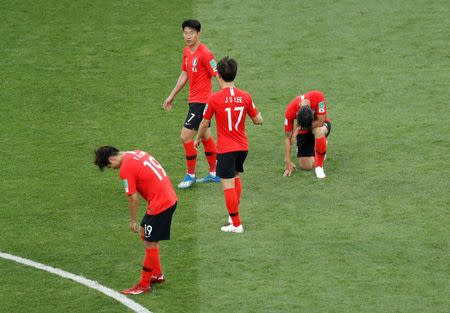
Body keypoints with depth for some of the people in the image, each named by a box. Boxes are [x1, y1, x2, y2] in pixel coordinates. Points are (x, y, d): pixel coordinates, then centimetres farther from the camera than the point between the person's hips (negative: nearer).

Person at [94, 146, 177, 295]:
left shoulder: (125, 169, -16)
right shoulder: (136, 154, 10)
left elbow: (134, 198, -13)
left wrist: (132, 221, 0)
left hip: (159, 205, -9)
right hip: (169, 198, 9)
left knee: (150, 244, 0)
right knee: (144, 233, 21)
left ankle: (144, 285, 9)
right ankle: (157, 274, 30)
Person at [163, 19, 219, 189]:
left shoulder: (204, 53, -19)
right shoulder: (187, 51, 8)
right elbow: (184, 75, 20)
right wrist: (172, 96, 24)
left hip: (202, 101, -9)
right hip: (194, 100, 9)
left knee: (186, 136, -8)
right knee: (205, 136, 18)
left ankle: (190, 175, 6)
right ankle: (214, 173, 29)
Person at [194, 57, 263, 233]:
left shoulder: (215, 99, -13)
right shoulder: (245, 97, -4)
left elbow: (204, 124, -2)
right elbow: (258, 120, 3)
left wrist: (198, 139, 16)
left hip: (226, 149, -5)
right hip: (243, 146, 5)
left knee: (228, 185, 0)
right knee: (236, 177, 25)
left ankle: (236, 224, 0)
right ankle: (234, 215, 29)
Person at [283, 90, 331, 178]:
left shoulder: (318, 97, -36)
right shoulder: (290, 111, -30)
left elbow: (320, 122, -30)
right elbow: (287, 137, -20)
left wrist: (299, 128, -29)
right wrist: (287, 162, -20)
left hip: (319, 125, -2)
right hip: (303, 132, 2)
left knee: (318, 131, -39)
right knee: (307, 166, -6)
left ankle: (319, 167, -22)